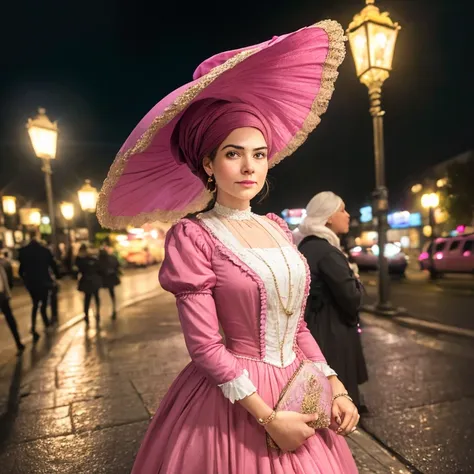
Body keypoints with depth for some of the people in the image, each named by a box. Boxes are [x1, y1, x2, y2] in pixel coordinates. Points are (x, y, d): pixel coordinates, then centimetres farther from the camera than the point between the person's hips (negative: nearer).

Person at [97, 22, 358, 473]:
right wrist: (269, 418, -16)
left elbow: (296, 323, 7)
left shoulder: (276, 226, 2)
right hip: (234, 397, -6)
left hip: (299, 386, 6)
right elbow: (205, 345, -17)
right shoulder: (192, 235, -15)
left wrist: (335, 386, 1)